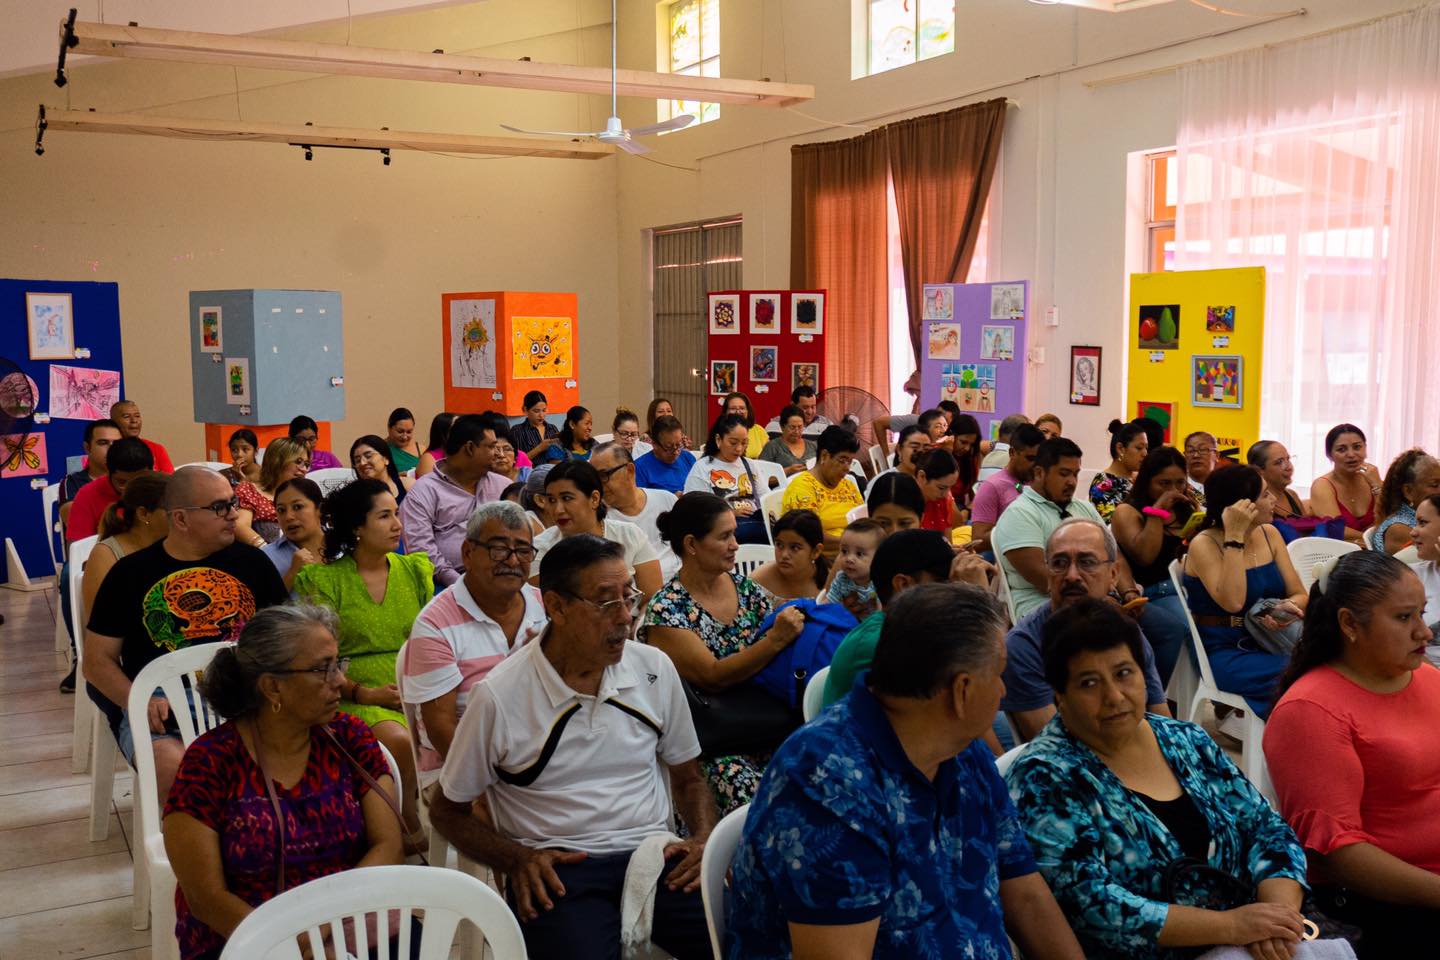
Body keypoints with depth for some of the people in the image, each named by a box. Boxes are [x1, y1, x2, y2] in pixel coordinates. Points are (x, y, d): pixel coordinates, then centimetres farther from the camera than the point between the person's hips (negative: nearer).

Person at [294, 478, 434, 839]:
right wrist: (364, 693, -15)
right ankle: (408, 829, -14)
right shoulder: (324, 579, 3)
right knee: (400, 739, -34)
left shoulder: (415, 569, 15)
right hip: (360, 697, -3)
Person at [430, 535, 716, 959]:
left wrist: (704, 840, -2)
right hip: (560, 868, -2)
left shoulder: (655, 669, 5)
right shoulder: (499, 697, -6)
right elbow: (447, 811, 6)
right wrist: (519, 859, -11)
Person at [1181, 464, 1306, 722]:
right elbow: (1233, 603, -25)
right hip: (1223, 653, -6)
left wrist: (1288, 607, -18)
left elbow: (1299, 595, 7)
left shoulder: (1270, 534, 7)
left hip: (1267, 644, 6)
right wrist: (1234, 537, -23)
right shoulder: (1204, 545, -11)